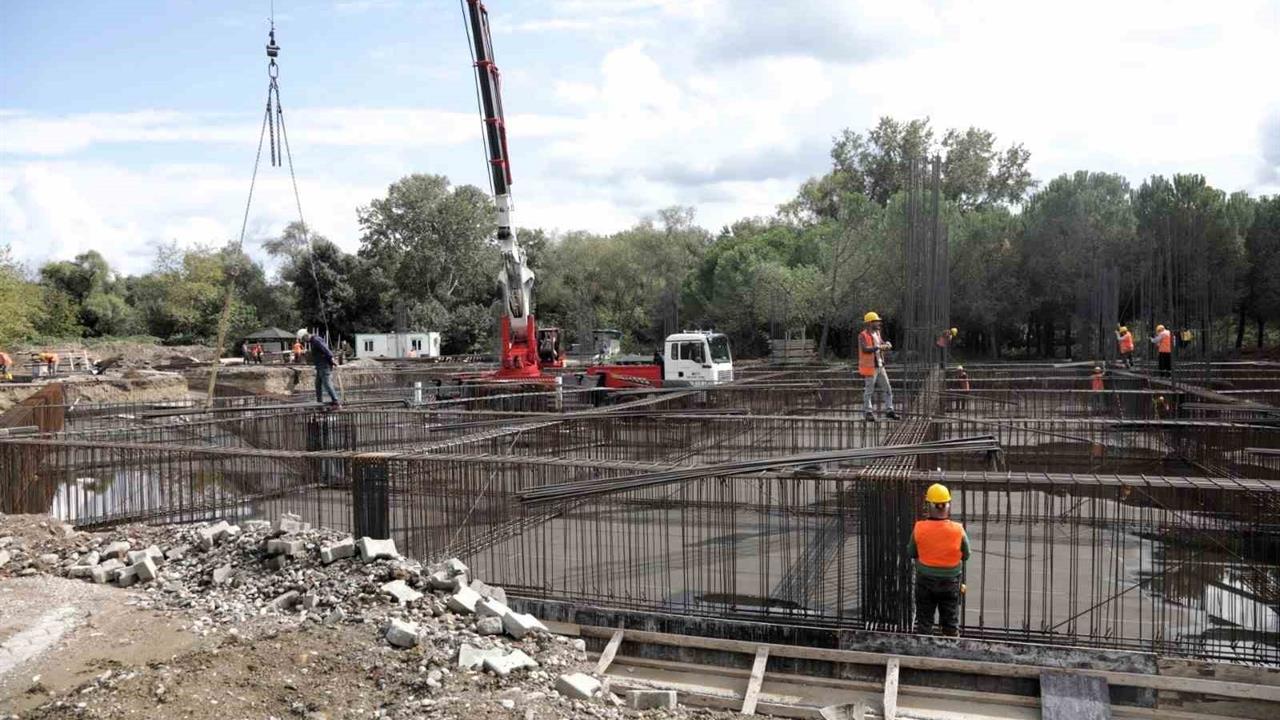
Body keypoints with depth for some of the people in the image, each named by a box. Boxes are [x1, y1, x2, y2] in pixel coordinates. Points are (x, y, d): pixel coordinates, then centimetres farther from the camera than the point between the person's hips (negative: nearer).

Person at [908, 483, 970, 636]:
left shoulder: (919, 529, -17)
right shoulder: (958, 530, -17)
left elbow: (911, 553, -4)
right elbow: (966, 555, -3)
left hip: (925, 582, 0)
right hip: (950, 583, 0)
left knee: (924, 621, 15)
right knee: (950, 623, 16)